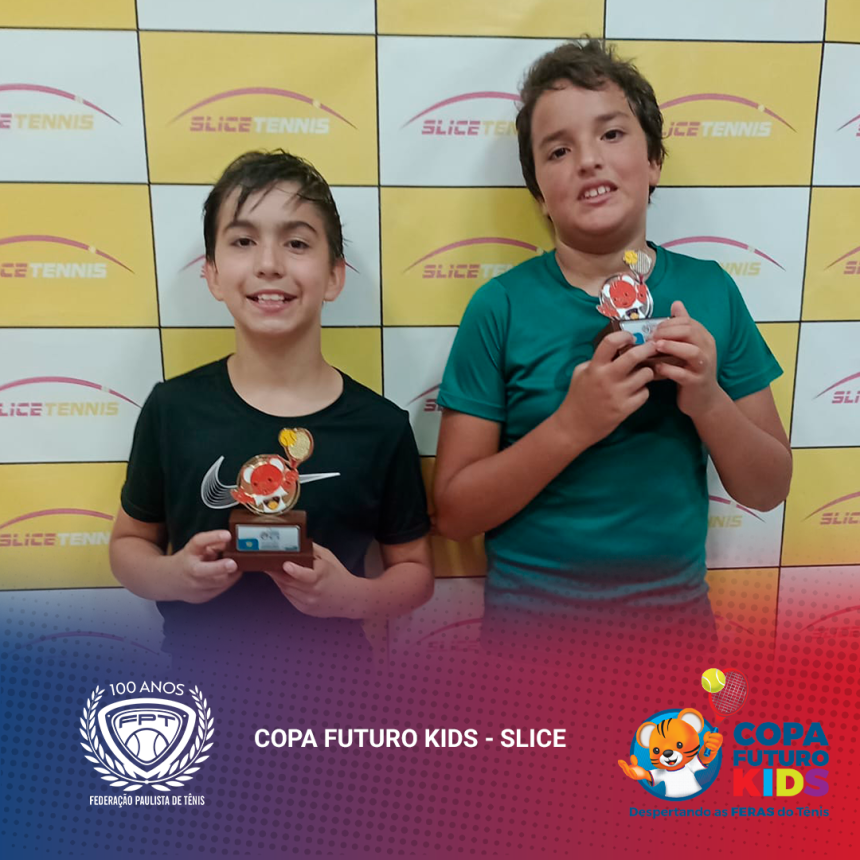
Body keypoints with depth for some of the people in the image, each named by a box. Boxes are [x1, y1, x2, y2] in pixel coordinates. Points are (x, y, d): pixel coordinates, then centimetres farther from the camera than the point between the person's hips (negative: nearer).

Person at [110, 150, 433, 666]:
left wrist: (352, 595, -23)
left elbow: (416, 572, -5)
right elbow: (129, 542, 2)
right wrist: (172, 576, -18)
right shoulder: (172, 409, -11)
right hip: (197, 657, 1)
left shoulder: (380, 426, -14)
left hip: (329, 672, 0)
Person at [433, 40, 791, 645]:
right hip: (533, 603, -2)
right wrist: (573, 425, -27)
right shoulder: (502, 307, -13)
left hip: (676, 602, 3)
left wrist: (707, 400, -19)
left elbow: (768, 491, -1)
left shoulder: (710, 290, -5)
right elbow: (454, 513, -14)